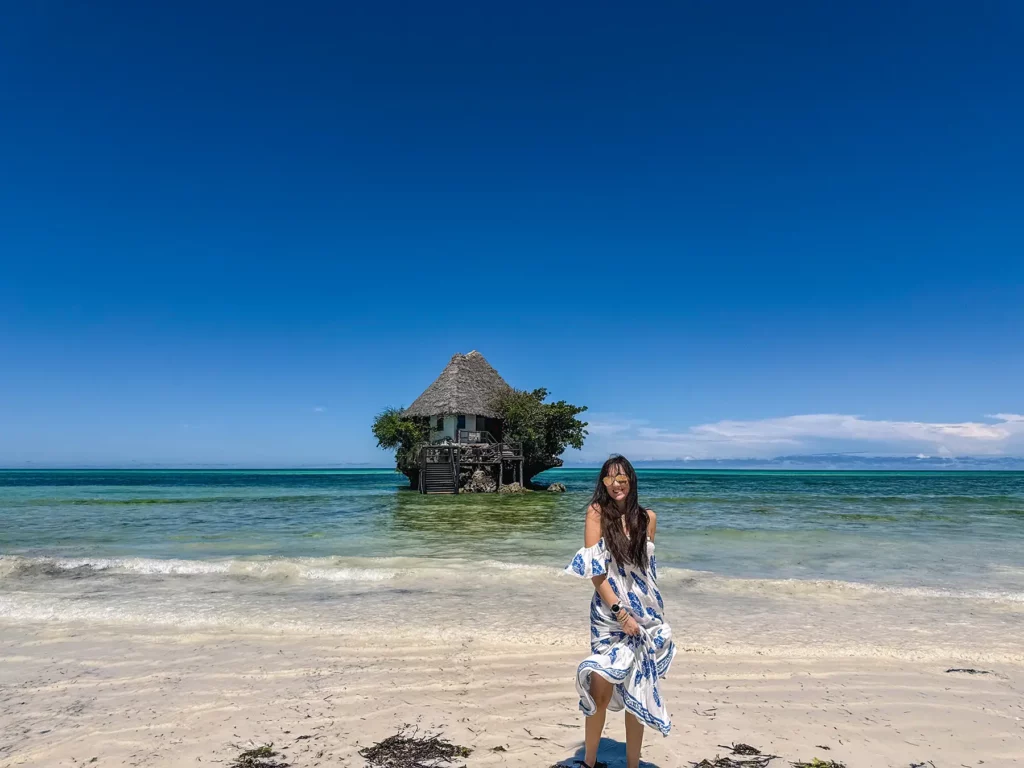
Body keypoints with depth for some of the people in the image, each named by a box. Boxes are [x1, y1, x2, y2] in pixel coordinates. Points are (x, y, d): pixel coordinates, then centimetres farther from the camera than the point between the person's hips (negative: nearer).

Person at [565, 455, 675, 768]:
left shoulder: (647, 517, 3)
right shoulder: (597, 512, -7)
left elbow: (647, 567, 13)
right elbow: (594, 570, -11)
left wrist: (649, 611, 10)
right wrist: (620, 611, -15)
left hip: (645, 615, 3)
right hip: (609, 615, -3)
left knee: (638, 695, 10)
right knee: (600, 692, -1)